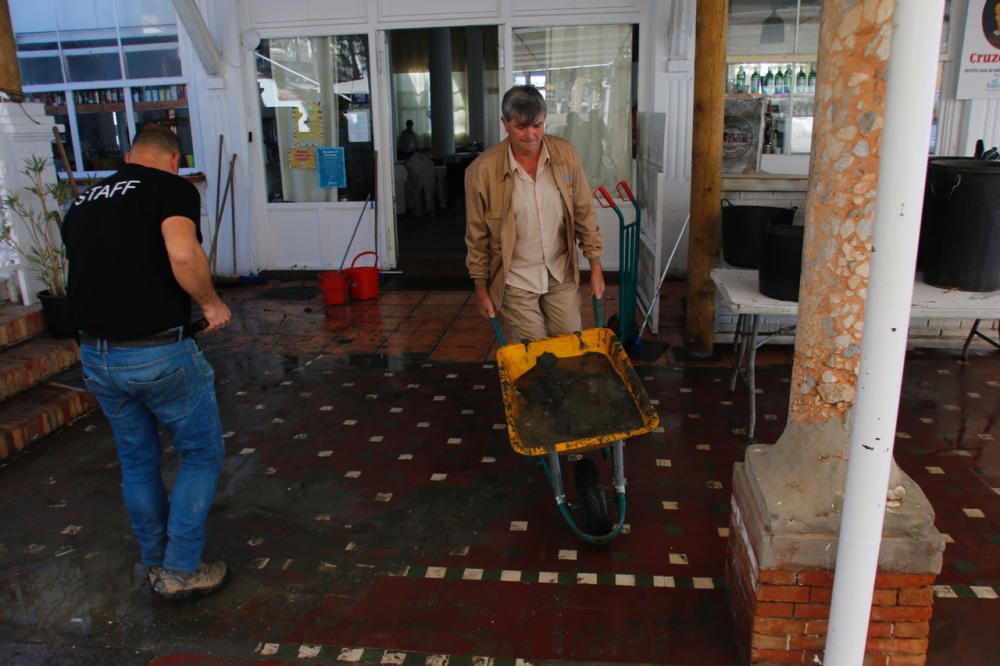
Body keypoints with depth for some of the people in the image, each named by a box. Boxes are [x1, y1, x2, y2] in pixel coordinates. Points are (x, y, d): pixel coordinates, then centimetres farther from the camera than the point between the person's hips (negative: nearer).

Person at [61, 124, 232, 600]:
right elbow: (182, 254, -25)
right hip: (158, 354, -7)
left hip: (95, 356, 7)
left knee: (137, 462, 22)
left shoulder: (82, 203, 15)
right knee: (202, 454, 14)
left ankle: (155, 564, 37)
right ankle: (180, 570, 19)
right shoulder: (171, 187, -6)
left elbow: (87, 271, 23)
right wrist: (211, 303, -9)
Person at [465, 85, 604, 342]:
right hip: (516, 280, -2)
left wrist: (595, 265, 0)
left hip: (562, 274, 3)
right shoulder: (482, 170, -15)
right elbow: (477, 236, -6)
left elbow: (584, 212, 0)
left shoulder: (566, 154, -8)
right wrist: (481, 287, -1)